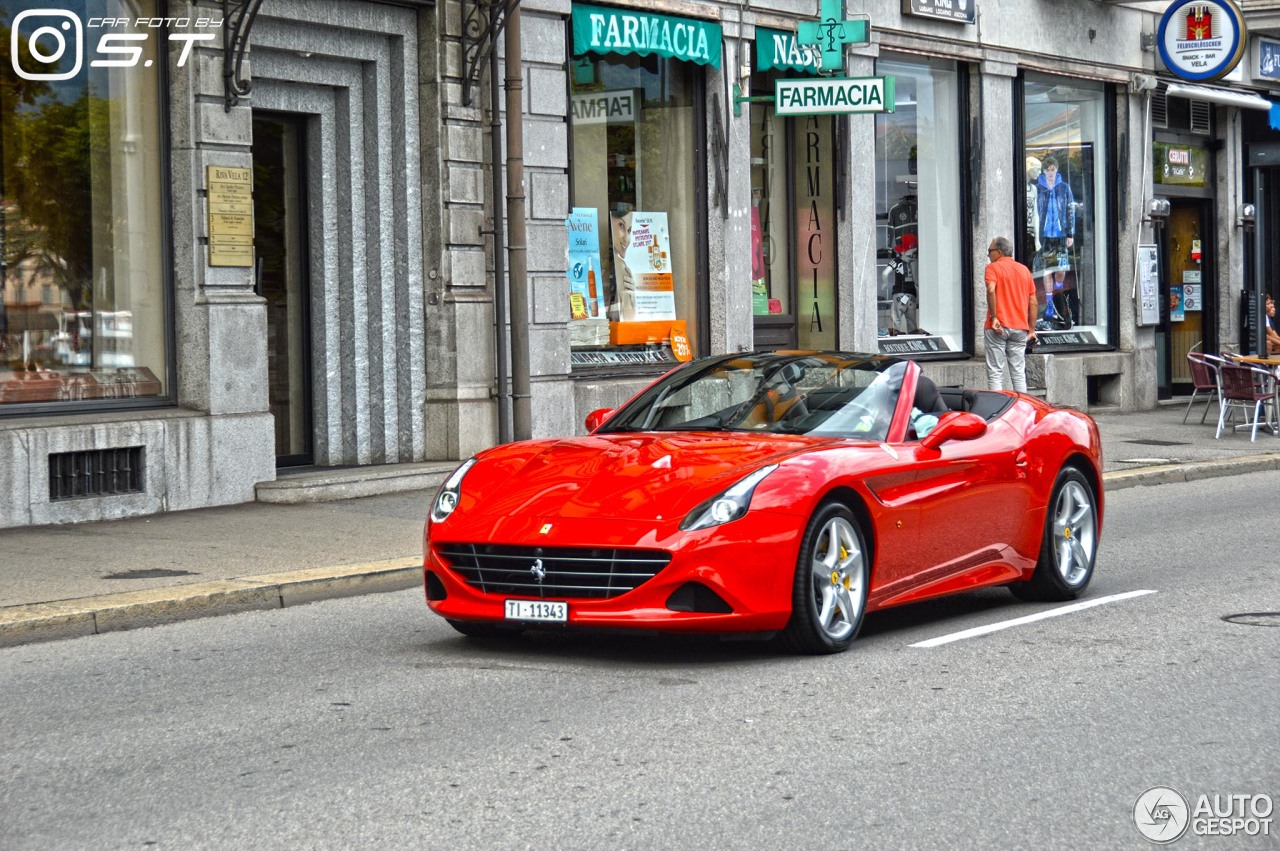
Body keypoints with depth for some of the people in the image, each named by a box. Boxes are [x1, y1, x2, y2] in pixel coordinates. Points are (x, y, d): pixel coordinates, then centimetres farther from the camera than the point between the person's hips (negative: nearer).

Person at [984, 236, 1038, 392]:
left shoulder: (993, 267, -2)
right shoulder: (1024, 270, 15)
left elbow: (991, 290, -21)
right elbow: (1033, 302, 12)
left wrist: (993, 317, -18)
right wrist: (1032, 329, 15)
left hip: (998, 327, -5)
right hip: (1020, 327, 5)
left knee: (995, 372, -3)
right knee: (1019, 372, 8)